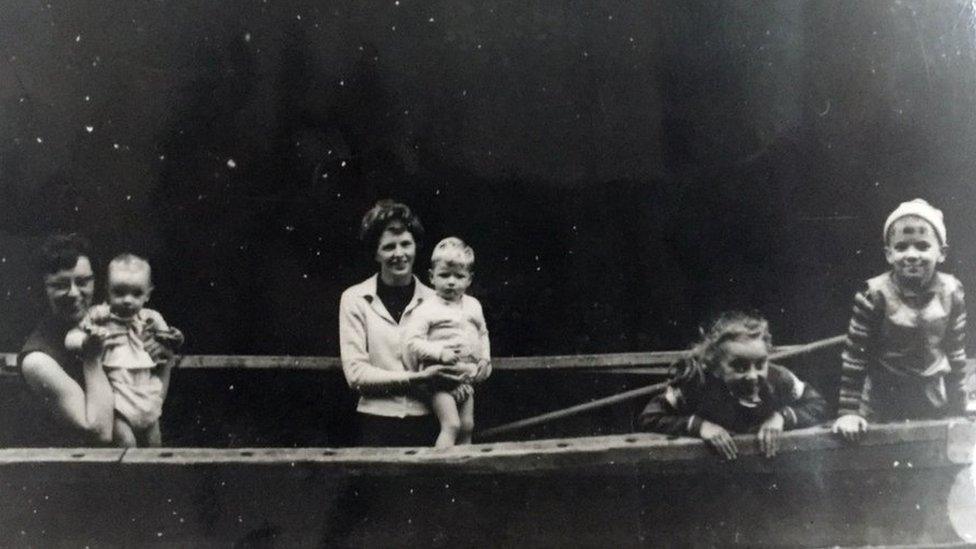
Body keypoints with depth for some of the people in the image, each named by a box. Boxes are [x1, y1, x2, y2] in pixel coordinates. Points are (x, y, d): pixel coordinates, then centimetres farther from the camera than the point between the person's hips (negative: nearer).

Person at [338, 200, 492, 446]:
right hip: (378, 427, -1)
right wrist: (418, 379, -16)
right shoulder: (355, 299, 1)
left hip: (428, 424, 2)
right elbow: (355, 373, -6)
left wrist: (464, 378, -13)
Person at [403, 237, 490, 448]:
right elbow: (412, 341, -15)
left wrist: (485, 359, 10)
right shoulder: (427, 310, -10)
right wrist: (440, 352, -25)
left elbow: (483, 334, 23)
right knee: (451, 425, -16)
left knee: (467, 426, 11)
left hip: (467, 375, 7)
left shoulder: (473, 306, 10)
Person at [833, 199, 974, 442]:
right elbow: (854, 356, -15)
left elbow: (956, 352, 4)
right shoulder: (875, 295, -19)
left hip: (934, 402, 3)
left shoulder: (951, 292, -8)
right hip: (883, 405, -3)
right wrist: (848, 412, -17)